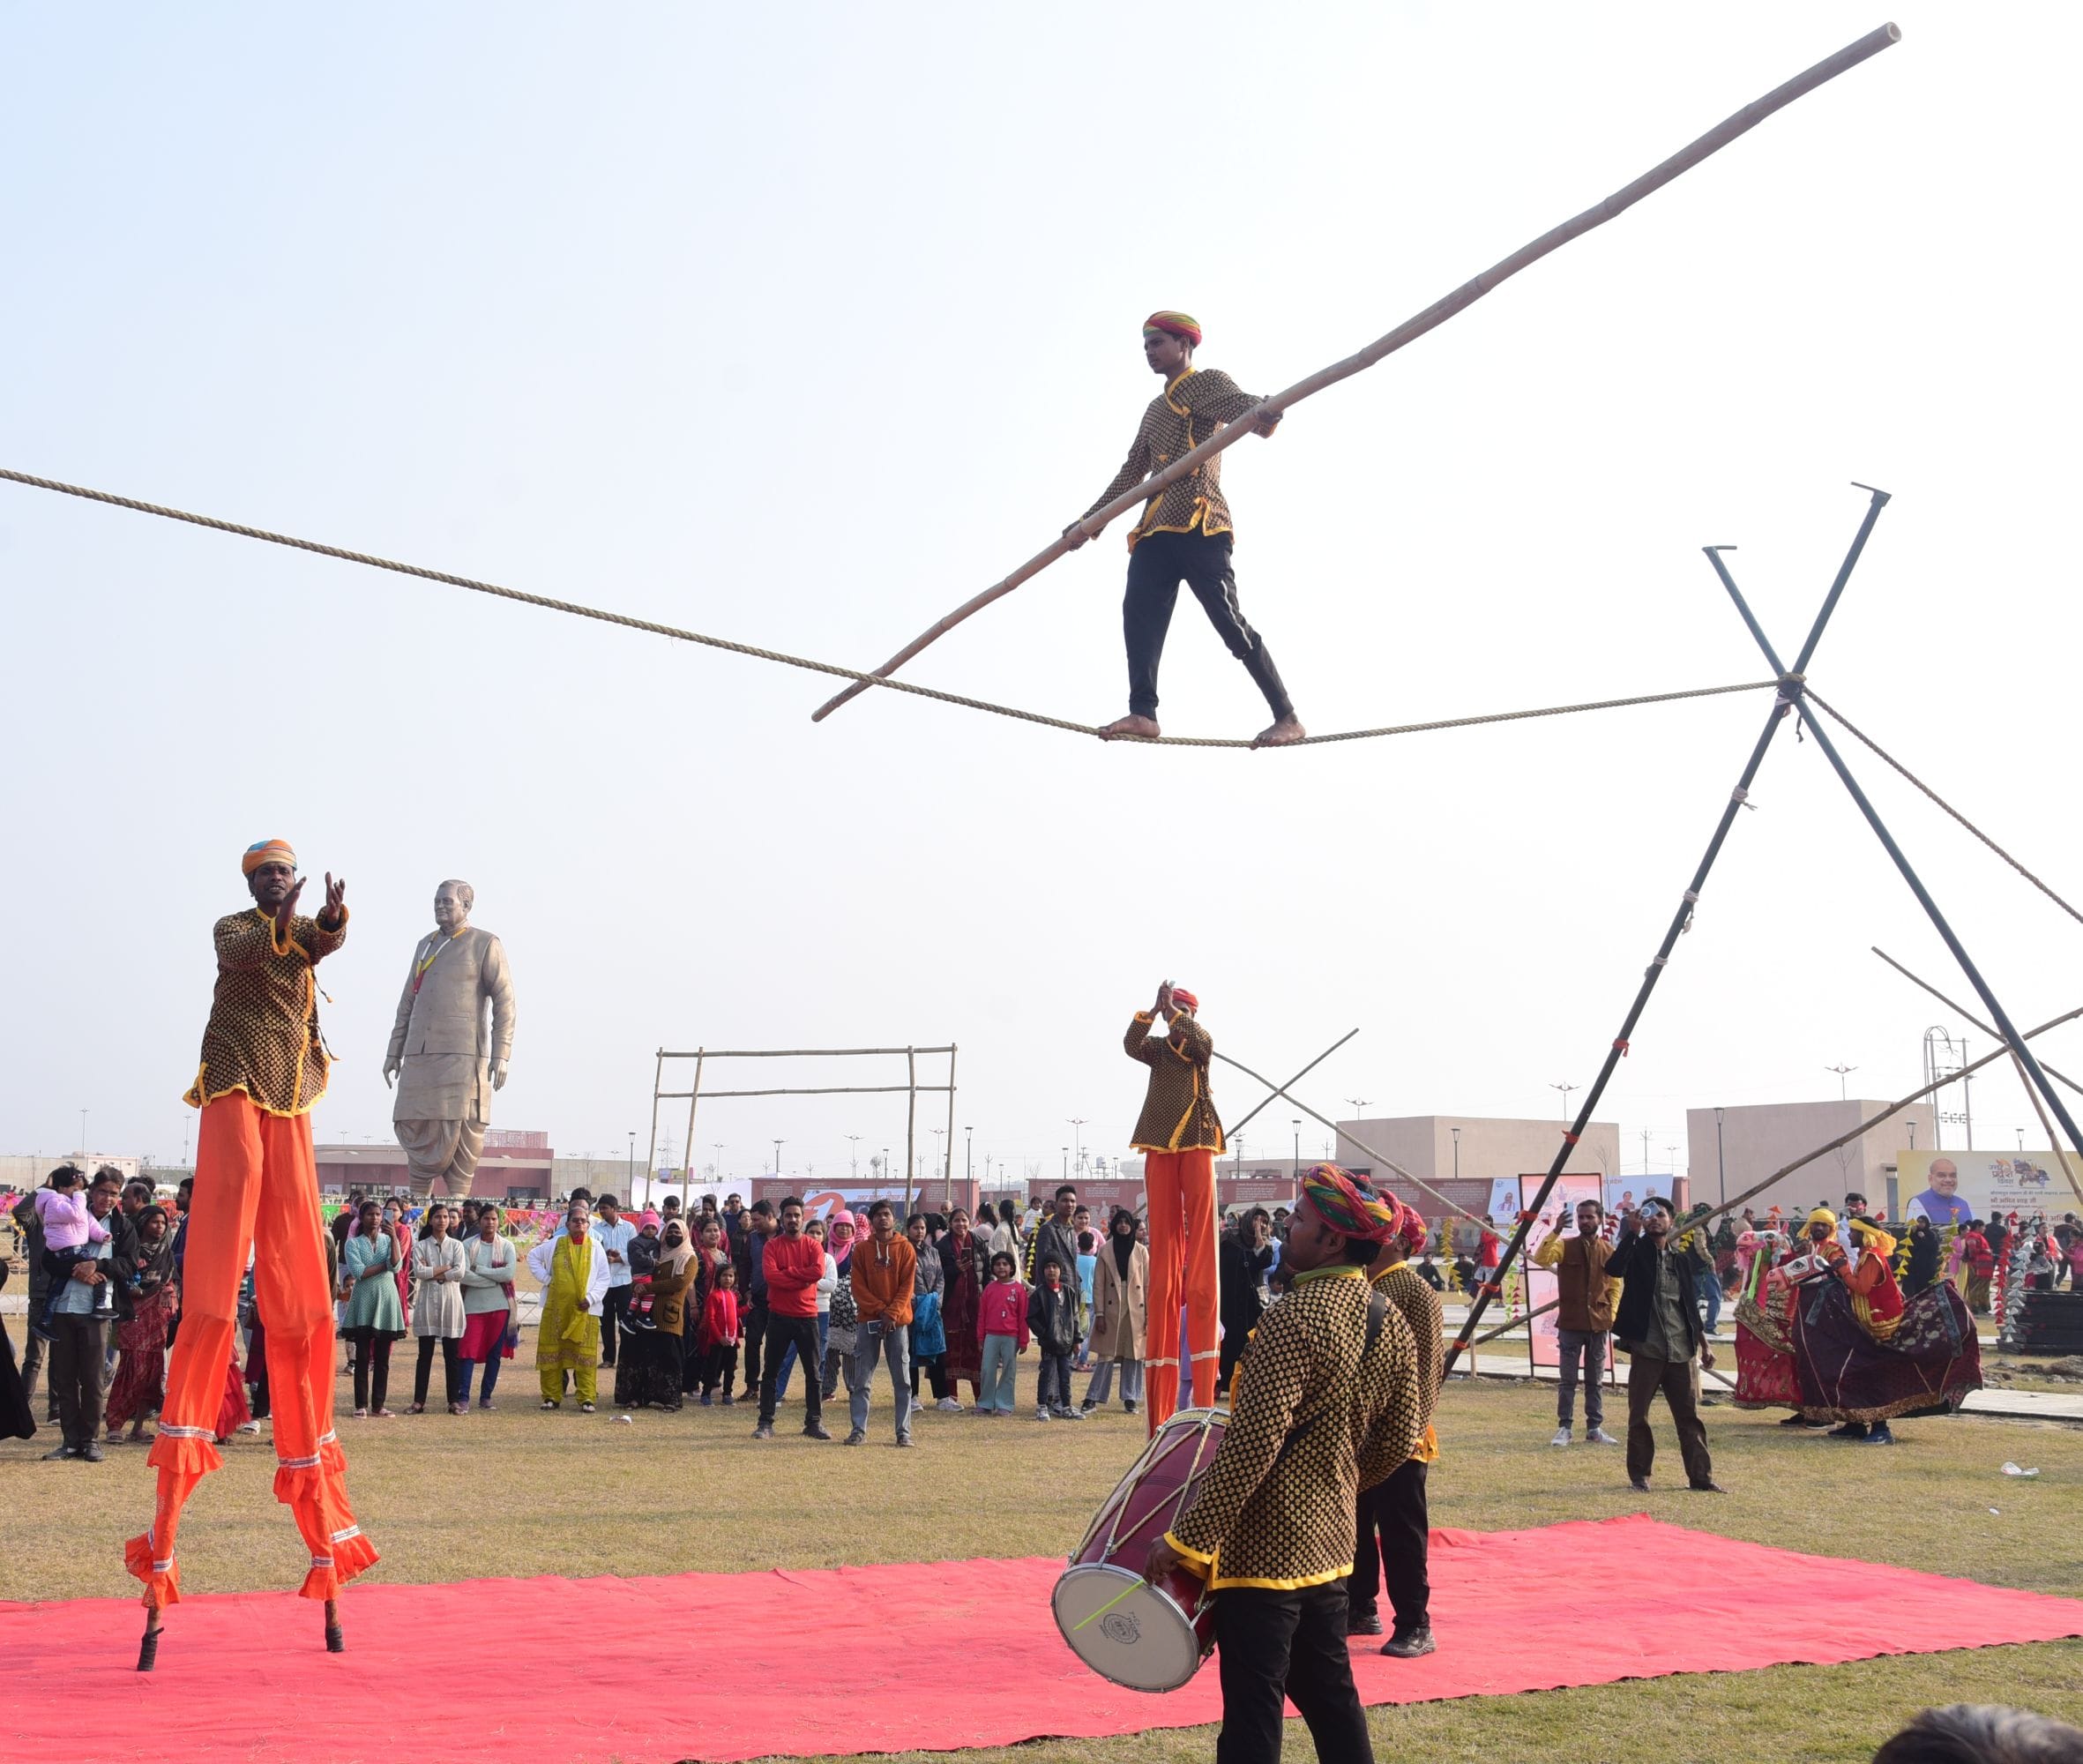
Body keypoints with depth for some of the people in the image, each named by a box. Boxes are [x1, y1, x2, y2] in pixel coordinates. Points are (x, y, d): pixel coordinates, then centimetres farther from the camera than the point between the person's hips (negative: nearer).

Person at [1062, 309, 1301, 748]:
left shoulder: (1209, 384, 5)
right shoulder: (1155, 409, 29)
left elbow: (1240, 404, -18)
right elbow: (1131, 472, 33)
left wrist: (1266, 412, -43)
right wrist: (1092, 519, 29)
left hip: (1199, 523, -8)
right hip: (1155, 528, 8)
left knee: (1228, 620, -13)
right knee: (1138, 612, -14)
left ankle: (1287, 716, -9)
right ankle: (1143, 712, -22)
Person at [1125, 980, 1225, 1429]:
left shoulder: (1200, 1045, 10)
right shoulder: (1158, 1048, 14)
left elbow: (1203, 1042, -14)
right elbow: (1130, 1044, -6)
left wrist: (1174, 1011, -8)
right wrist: (1154, 1010, -14)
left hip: (1197, 1142, -2)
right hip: (1160, 1144, 2)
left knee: (1201, 1233, -8)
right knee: (1164, 1239, 0)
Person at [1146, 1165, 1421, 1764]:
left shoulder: (1295, 1318, -22)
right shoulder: (1391, 1322, 3)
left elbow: (1251, 1445, -25)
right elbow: (1399, 1439, 11)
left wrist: (1186, 1539, -20)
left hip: (1263, 1547, -8)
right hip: (1330, 1537, 8)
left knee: (1253, 1712, -1)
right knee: (1329, 1692, 20)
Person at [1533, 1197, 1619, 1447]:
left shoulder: (1608, 1251, 6)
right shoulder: (1565, 1246, -3)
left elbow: (1614, 1286, 13)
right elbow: (1540, 1258, -21)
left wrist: (1612, 1313, 1)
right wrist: (1556, 1232, -29)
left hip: (1598, 1323, 3)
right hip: (1570, 1323, -3)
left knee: (1596, 1380, 9)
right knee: (1568, 1379, 0)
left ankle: (1595, 1428, 15)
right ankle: (1564, 1428, 6)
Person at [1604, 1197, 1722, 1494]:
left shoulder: (1682, 1258, 14)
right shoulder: (1637, 1251, 1)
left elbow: (1691, 1304, 20)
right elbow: (1612, 1269, -21)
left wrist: (1703, 1341, 17)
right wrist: (1631, 1233, -21)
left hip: (1681, 1350, 4)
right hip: (1646, 1347, -4)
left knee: (1689, 1416, 4)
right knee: (1639, 1416, 2)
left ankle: (1700, 1477, 8)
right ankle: (1639, 1475, 11)